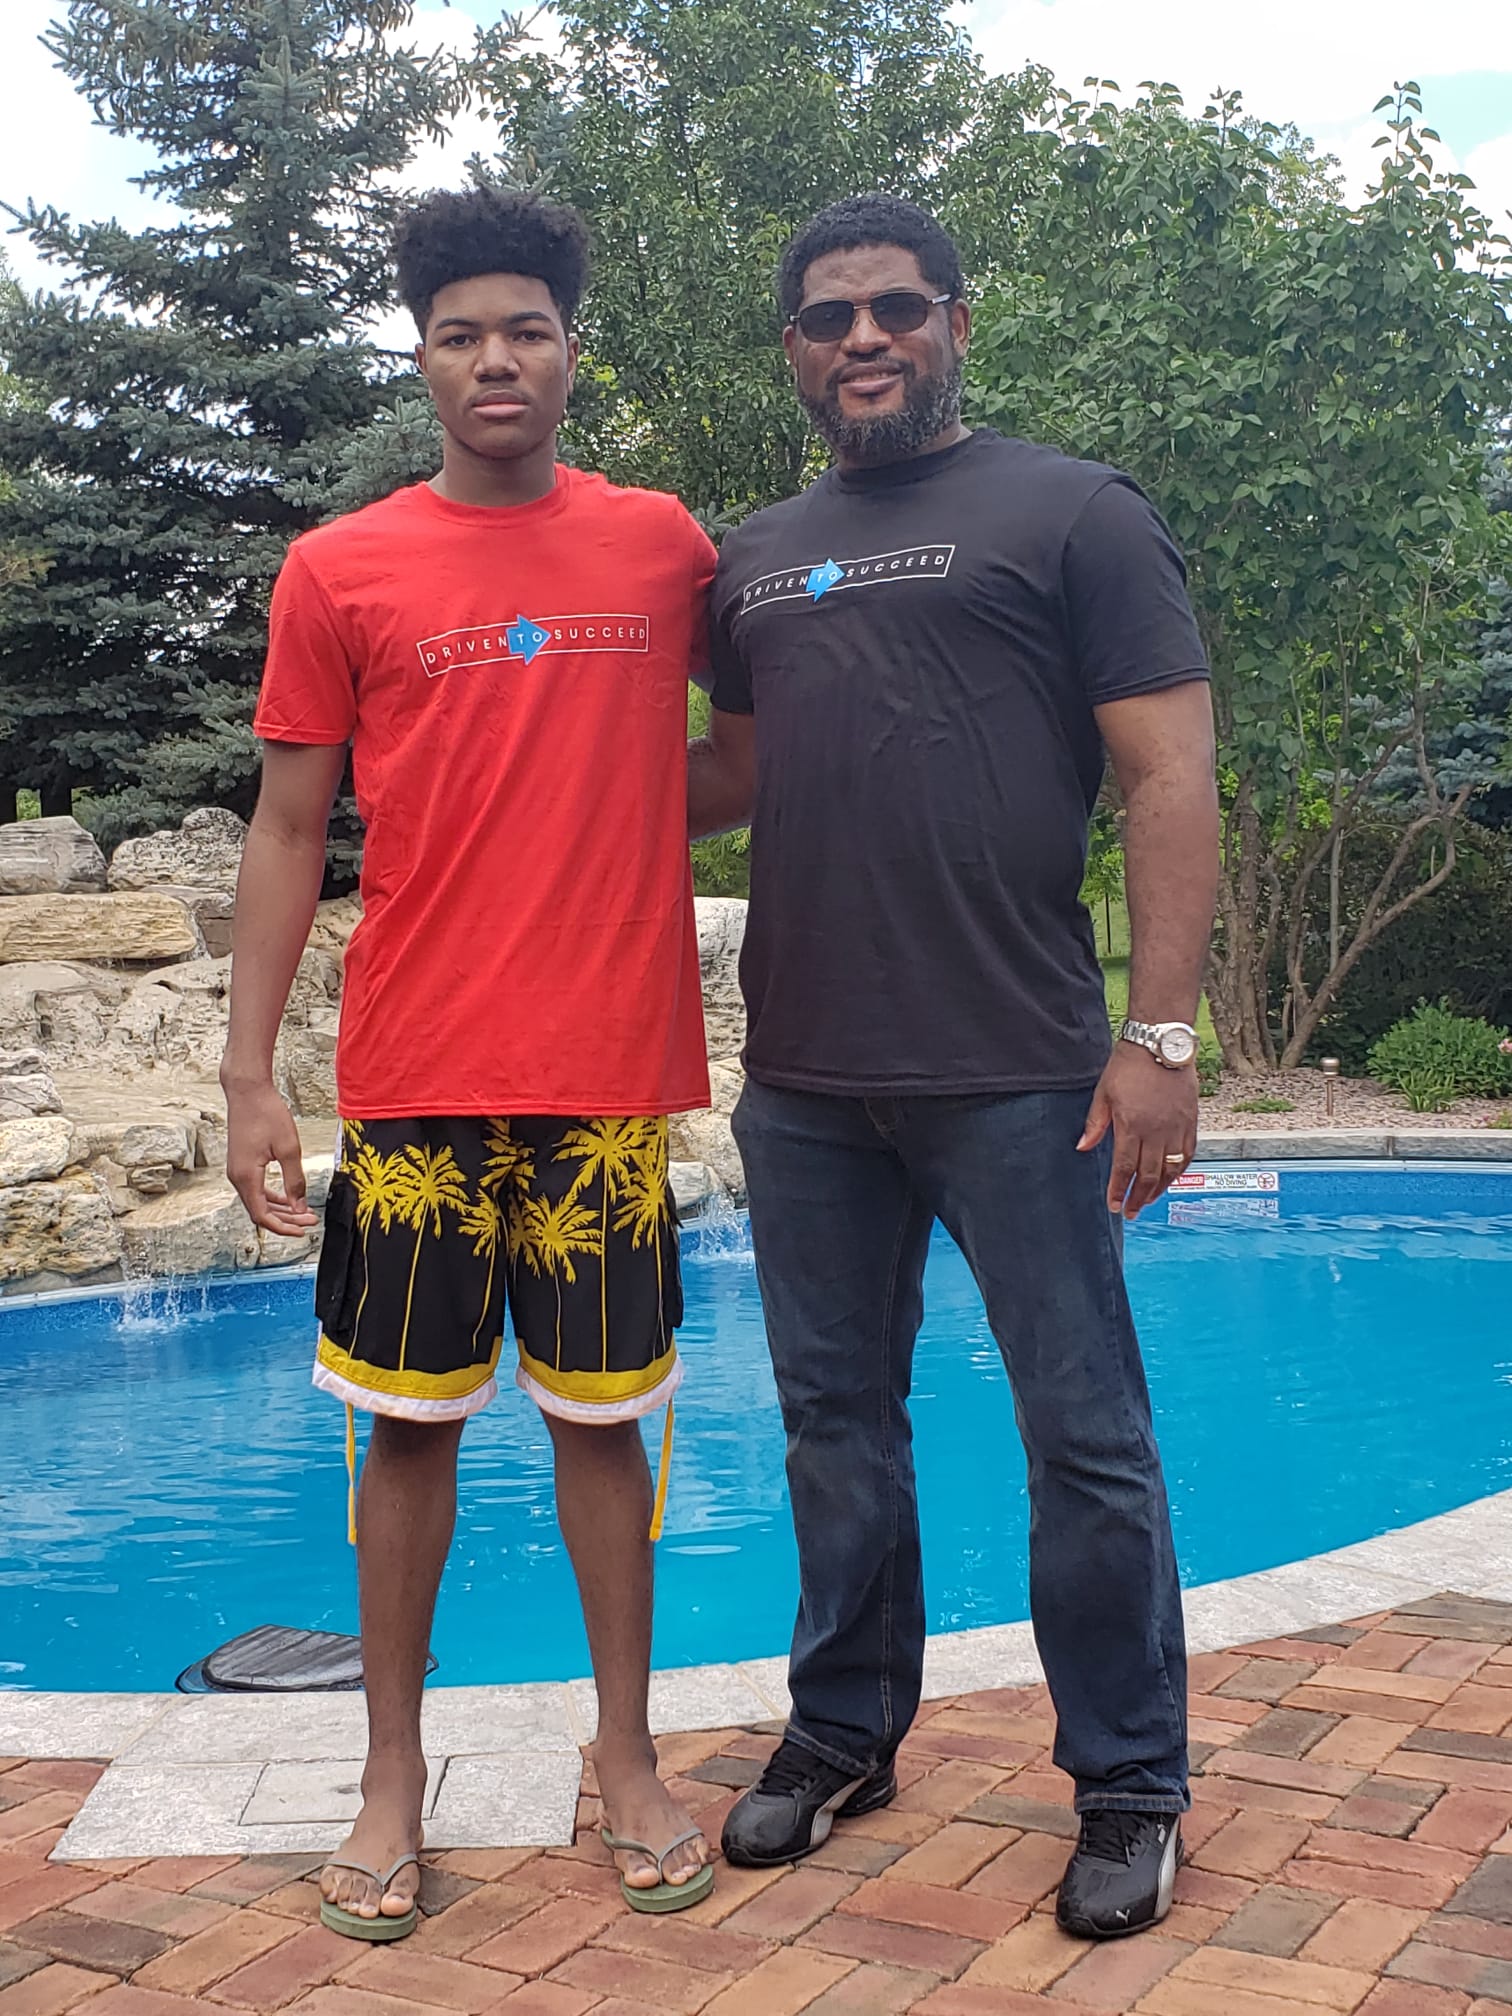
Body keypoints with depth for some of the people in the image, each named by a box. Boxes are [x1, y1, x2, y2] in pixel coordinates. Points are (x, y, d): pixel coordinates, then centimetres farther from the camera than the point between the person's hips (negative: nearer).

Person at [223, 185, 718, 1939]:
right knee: (411, 1423, 8)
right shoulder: (338, 572, 2)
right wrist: (249, 1075, -1)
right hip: (414, 1083, 0)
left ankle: (626, 1757, 25)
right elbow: (288, 833, 4)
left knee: (602, 1416, 9)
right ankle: (392, 1773, 24)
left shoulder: (662, 546, 6)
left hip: (609, 1072, 1)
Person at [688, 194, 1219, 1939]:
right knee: (836, 1421, 15)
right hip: (804, 1084, 5)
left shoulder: (1073, 516, 0)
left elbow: (1168, 777, -6)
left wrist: (1161, 1034, -14)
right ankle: (845, 1732, 33)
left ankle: (1128, 1787, 20)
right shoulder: (756, 559, 15)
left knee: (1084, 1440, 3)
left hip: (1018, 1079, -5)